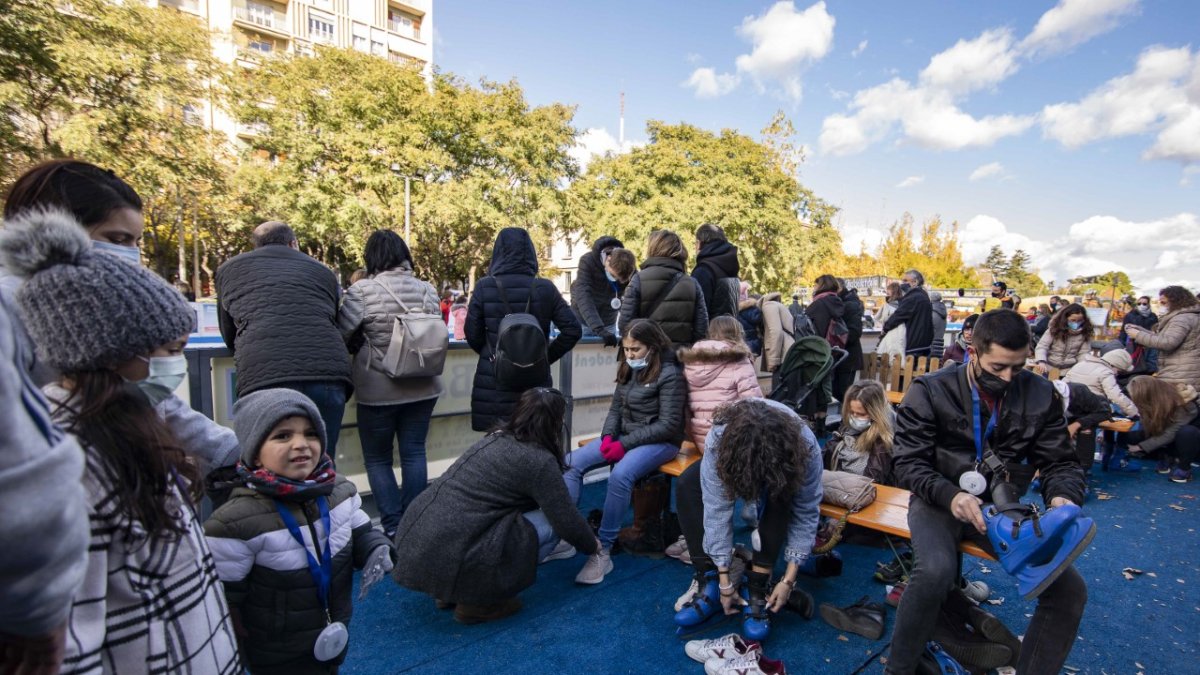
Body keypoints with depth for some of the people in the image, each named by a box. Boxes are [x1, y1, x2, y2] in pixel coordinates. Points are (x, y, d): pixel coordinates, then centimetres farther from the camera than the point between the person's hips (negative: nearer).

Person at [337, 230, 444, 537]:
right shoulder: (428, 290, -1)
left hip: (378, 391, -3)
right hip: (423, 388, 4)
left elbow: (341, 336, -8)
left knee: (377, 459, 12)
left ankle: (392, 526, 10)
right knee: (414, 453, 13)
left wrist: (367, 343, 12)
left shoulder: (362, 291, -14)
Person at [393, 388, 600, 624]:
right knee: (549, 524, -1)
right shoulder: (539, 460, -12)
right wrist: (593, 546, 17)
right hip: (447, 554, -9)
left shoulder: (499, 437, 13)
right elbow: (566, 521, -4)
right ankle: (478, 601, 2)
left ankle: (451, 591, 18)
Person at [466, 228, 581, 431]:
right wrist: (546, 356, 9)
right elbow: (573, 329, -1)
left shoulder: (484, 287, -6)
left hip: (494, 383, -1)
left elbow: (472, 334, -2)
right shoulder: (545, 288, -2)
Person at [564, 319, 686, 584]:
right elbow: (615, 409, 12)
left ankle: (603, 550, -22)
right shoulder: (628, 371, 9)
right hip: (623, 435, 7)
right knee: (571, 463, -13)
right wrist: (608, 436, -9)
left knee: (620, 475, -35)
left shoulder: (670, 375, -12)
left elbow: (668, 425, -17)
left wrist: (625, 443, -20)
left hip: (660, 442, -7)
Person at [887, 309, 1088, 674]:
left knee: (1070, 588, -12)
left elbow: (1061, 463, 6)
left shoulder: (1040, 394, 0)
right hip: (940, 502, -4)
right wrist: (950, 495, -29)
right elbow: (907, 462, -11)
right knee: (935, 571, -31)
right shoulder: (930, 390, -11)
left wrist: (1062, 498, -17)